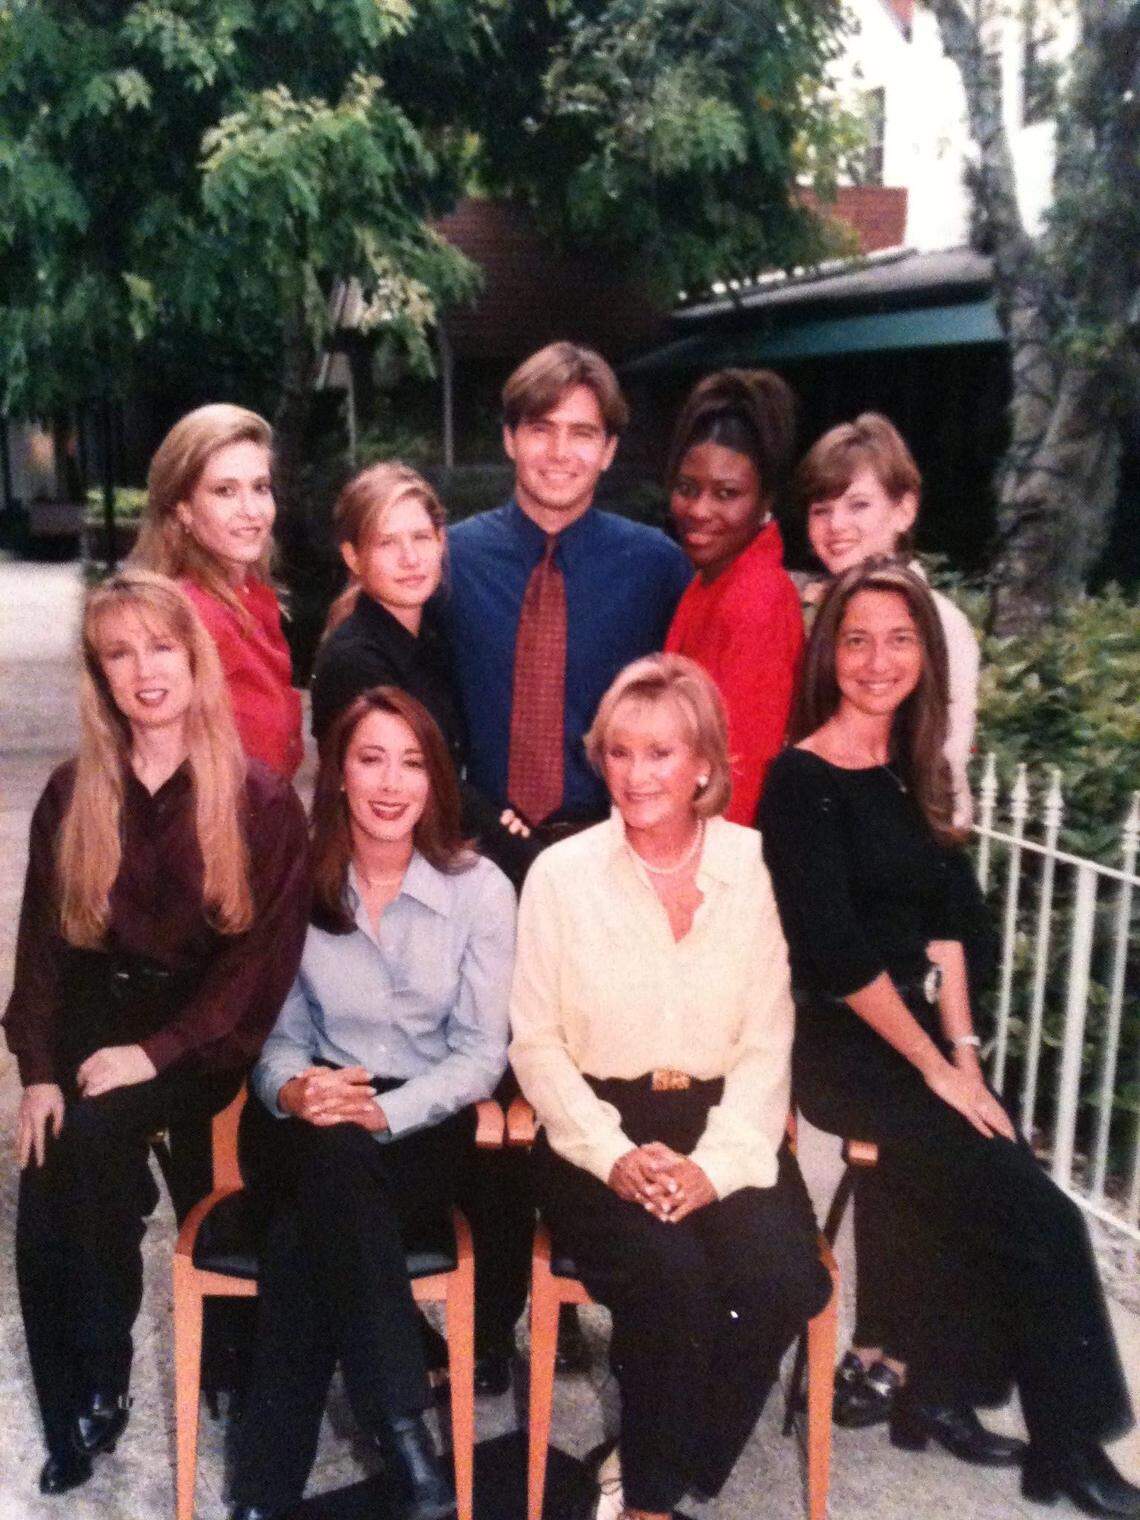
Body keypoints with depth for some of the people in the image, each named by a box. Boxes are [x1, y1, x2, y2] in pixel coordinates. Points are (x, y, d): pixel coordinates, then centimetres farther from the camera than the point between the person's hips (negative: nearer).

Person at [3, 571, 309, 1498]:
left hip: (200, 1041, -3)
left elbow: (266, 958, -8)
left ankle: (104, 1382, -8)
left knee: (94, 1134, -28)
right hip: (94, 1019, 4)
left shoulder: (263, 802, -5)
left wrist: (160, 1051, -18)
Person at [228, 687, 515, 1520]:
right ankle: (407, 1440, -28)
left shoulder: (479, 889, -4)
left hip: (425, 1126, -1)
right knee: (333, 1165, -36)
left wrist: (382, 1113, -21)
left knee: (307, 1231, -32)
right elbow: (279, 1032, 7)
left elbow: (482, 1054, -5)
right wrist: (292, 1090, -18)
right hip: (308, 1129, 1)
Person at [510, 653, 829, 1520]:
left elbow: (768, 1042, 2)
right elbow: (537, 1041, 1)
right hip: (598, 1131, -1)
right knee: (672, 1274, -28)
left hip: (726, 1129, 2)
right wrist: (614, 1155, -13)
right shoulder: (561, 873, 1)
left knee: (778, 1277, -25)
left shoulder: (757, 867, 3)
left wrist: (715, 1163, -13)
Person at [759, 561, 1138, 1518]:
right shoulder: (803, 781, -13)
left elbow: (948, 924, 9)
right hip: (837, 1044, -7)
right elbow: (838, 952, -17)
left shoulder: (914, 776, 10)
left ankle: (939, 1395, 14)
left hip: (912, 1032, 7)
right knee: (1040, 1216, -10)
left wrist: (962, 1051, -1)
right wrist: (938, 1069, -12)